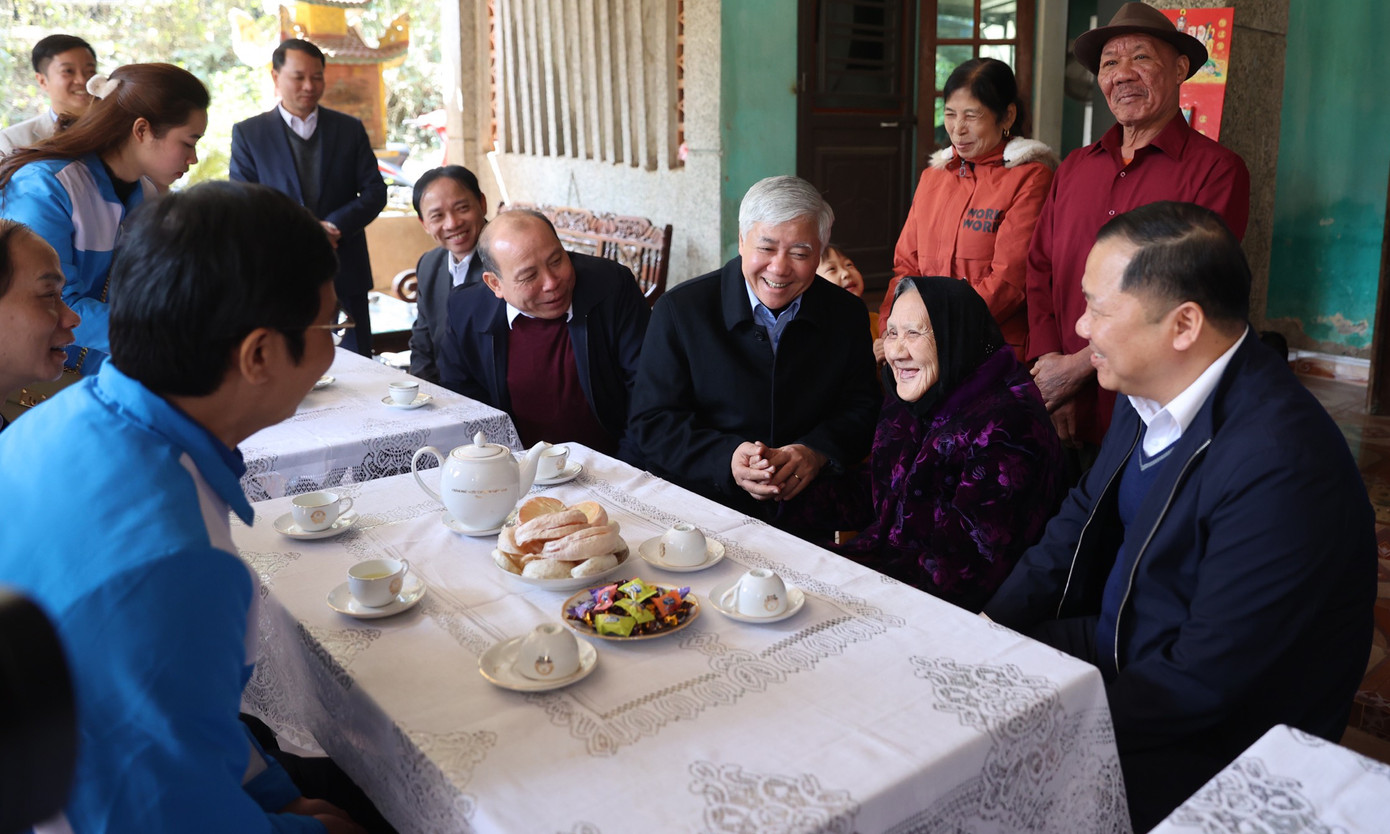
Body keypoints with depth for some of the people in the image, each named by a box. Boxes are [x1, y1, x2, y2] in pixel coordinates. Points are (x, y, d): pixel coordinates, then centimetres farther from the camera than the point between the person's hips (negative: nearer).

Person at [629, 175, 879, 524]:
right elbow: (652, 421, -4)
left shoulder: (848, 315, 7)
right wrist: (726, 459, -21)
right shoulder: (680, 309, -3)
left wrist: (817, 452, -13)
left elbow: (863, 407, 10)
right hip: (703, 507, -3)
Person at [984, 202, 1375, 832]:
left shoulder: (1279, 463, -30)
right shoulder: (1148, 393, -2)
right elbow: (1081, 521, 10)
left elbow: (1206, 681, -27)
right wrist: (991, 621, -1)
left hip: (1216, 739, -8)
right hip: (1114, 646, 8)